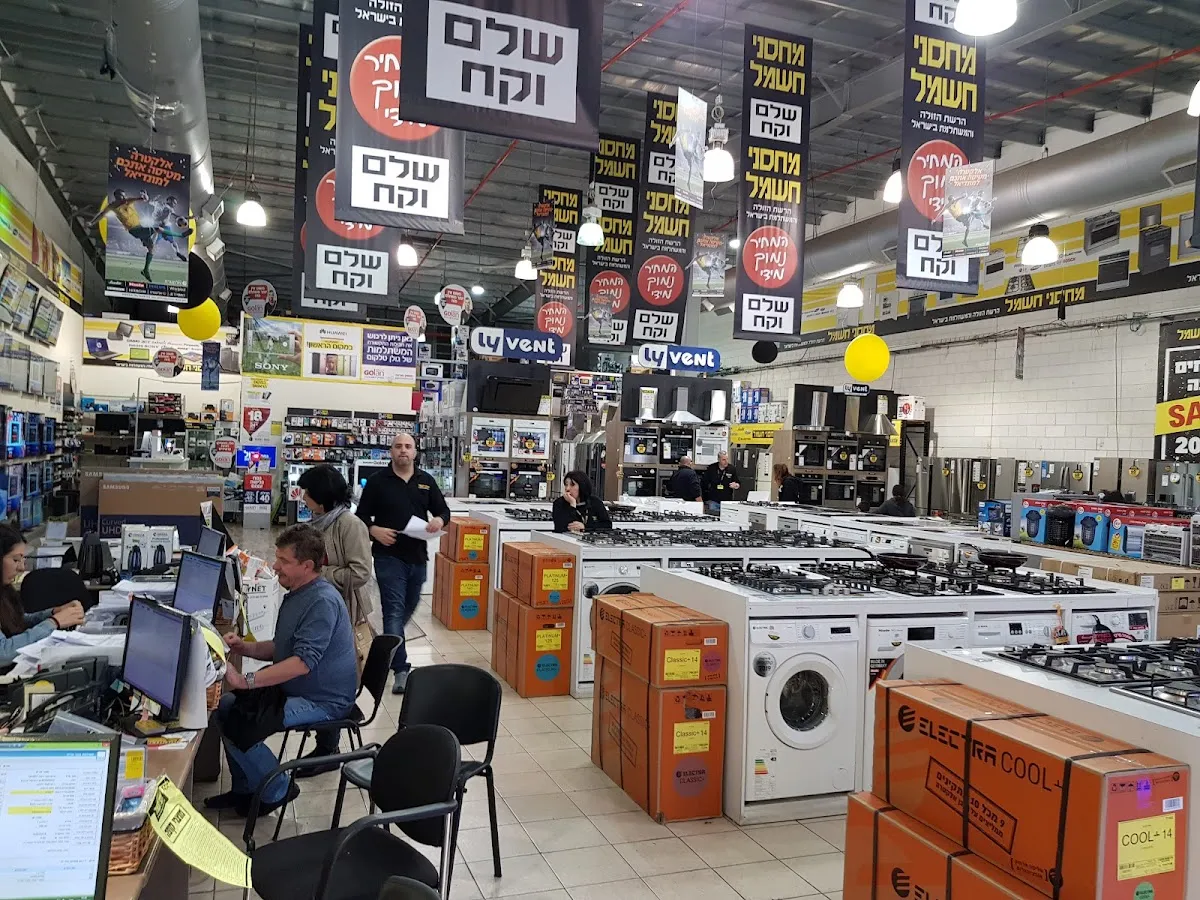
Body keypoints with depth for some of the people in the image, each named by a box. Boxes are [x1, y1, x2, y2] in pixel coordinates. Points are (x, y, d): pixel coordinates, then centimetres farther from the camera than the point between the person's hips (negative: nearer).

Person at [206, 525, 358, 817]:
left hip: (322, 701, -10)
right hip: (294, 689, 10)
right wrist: (244, 647, 1)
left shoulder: (323, 601, -24)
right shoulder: (297, 594, 9)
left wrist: (247, 681, -33)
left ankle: (276, 791, 4)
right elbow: (282, 648, 18)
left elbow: (303, 662, -32)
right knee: (226, 706, 4)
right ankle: (244, 789, 18)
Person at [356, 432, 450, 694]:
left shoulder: (426, 481, 7)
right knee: (394, 611, -9)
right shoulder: (377, 481, -2)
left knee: (408, 608, 19)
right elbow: (361, 516, 2)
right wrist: (375, 530, -18)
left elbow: (444, 511, 11)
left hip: (418, 556, 5)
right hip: (389, 557, -4)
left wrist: (439, 520, -12)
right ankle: (401, 670, -9)